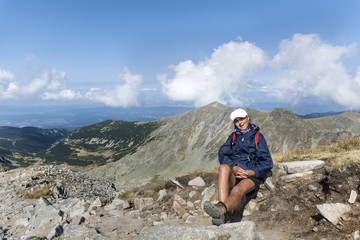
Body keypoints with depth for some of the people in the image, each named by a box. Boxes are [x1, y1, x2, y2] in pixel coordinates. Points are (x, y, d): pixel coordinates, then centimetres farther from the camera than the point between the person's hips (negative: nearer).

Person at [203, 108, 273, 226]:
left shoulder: (258, 137, 13)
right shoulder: (233, 137, 22)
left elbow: (267, 163, 5)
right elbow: (222, 153, 4)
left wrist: (251, 172, -13)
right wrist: (233, 167, -16)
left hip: (251, 175, -2)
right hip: (233, 174, 2)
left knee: (237, 191, -35)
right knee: (223, 167, -35)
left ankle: (221, 209, -68)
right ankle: (221, 215, -51)